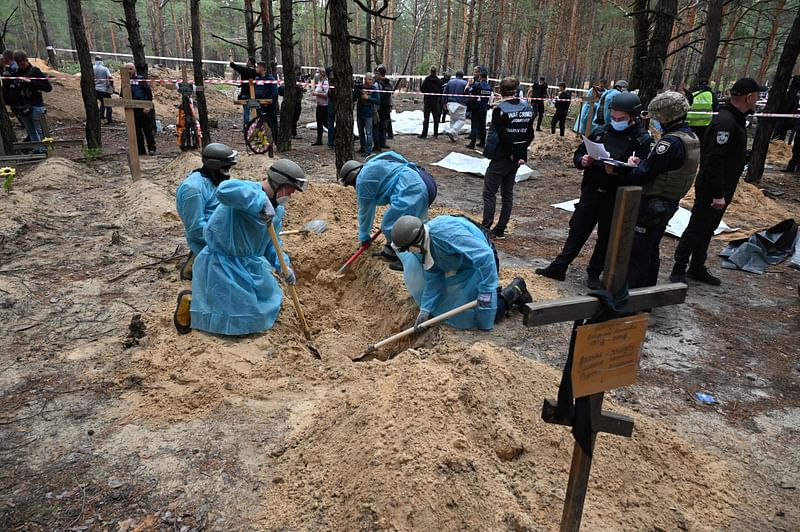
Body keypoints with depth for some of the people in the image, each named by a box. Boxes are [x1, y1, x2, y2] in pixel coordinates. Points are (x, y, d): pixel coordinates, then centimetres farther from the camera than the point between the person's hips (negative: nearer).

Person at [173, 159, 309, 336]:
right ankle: (191, 302, 14)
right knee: (240, 320, -4)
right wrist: (261, 202, -47)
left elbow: (271, 242, 9)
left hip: (249, 264, 9)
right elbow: (224, 190, -49)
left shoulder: (278, 209, 3)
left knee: (267, 300, 22)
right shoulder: (247, 191, -25)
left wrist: (282, 264, -8)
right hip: (222, 263, -9)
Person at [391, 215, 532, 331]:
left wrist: (486, 291, -38)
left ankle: (514, 291, 12)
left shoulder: (446, 232, -39)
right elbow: (433, 278, -7)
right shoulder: (422, 247, -12)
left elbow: (484, 255, -41)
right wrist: (425, 310, -13)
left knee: (481, 318, -6)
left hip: (481, 264, -8)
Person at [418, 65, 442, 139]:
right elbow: (441, 91, 4)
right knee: (436, 118, 8)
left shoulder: (427, 79, -9)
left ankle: (424, 134, -1)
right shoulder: (439, 80, 0)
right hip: (436, 101, 2)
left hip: (427, 100, -2)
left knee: (426, 118, 1)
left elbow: (422, 89, -8)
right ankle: (435, 134, 10)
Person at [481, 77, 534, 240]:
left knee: (489, 193, -1)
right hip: (517, 159, 6)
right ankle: (500, 230, 16)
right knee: (508, 194, 12)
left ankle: (485, 229, -7)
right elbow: (530, 135, 4)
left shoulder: (500, 109, -14)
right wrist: (520, 153, -1)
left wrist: (511, 154, -9)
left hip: (501, 157, -6)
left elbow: (502, 135, -18)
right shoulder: (527, 109, 6)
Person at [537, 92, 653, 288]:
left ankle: (594, 274, 25)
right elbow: (578, 155, 11)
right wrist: (582, 160, -12)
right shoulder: (601, 131, 4)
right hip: (590, 192, 4)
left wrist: (617, 171, -30)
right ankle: (558, 268, 19)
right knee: (577, 231, 11)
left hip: (615, 199, -3)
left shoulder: (643, 140, -9)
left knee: (606, 238, 10)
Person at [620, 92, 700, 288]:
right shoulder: (691, 137, 9)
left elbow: (643, 176, -23)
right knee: (651, 251, 20)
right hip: (669, 204, 10)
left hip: (651, 205, -10)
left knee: (637, 253, -2)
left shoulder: (672, 142, -23)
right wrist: (642, 163, -1)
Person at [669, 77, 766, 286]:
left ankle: (697, 268, 26)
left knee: (707, 229, 16)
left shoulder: (734, 119, 12)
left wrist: (723, 192, 18)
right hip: (711, 190, -10)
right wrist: (717, 194, -26)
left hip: (722, 190, 10)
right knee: (696, 228, -3)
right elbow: (714, 161, -26)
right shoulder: (725, 122, -20)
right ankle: (679, 269, 5)